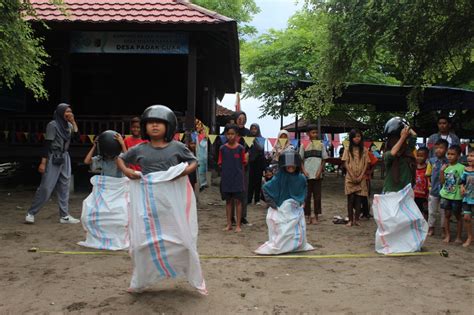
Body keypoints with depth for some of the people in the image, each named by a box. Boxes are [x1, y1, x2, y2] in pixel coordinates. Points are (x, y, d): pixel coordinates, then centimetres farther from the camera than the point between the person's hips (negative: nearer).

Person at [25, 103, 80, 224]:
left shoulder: (68, 125, 9)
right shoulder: (53, 125, -11)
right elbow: (47, 144, -14)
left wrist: (73, 122, -5)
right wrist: (43, 162, -17)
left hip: (65, 158, 7)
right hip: (53, 159, -7)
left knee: (64, 187, 7)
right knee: (46, 187, -6)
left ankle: (64, 216, 11)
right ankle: (31, 213, 8)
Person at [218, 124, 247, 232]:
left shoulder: (240, 148, -3)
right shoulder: (222, 148, 0)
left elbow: (243, 164, 1)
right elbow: (220, 164, 5)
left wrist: (241, 177, 1)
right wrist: (224, 174, -2)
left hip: (238, 178, -2)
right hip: (226, 179, 2)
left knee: (238, 201, 2)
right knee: (228, 201, 10)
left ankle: (238, 225, 10)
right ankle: (229, 224, 19)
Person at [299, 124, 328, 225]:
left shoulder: (321, 145, 7)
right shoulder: (304, 145, 4)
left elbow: (324, 160, 7)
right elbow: (301, 160, 5)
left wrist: (320, 170, -6)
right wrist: (304, 171, -8)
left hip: (318, 175, 1)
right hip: (307, 175, -1)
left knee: (317, 196, 3)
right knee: (307, 196, 3)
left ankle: (315, 216, 11)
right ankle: (308, 215, 12)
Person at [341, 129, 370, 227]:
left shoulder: (364, 150, 6)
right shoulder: (348, 150, 3)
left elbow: (366, 164, 3)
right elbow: (346, 164, -1)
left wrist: (361, 176, -8)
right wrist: (352, 176, -11)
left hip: (360, 178, 1)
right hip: (350, 178, -1)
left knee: (358, 199, 2)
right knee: (350, 199, -1)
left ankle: (356, 219, 9)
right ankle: (350, 220, 4)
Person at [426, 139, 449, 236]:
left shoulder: (448, 162, -5)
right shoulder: (432, 161, 0)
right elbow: (428, 174, 6)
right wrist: (428, 182, -6)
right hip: (433, 190, 2)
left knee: (443, 211, 10)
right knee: (431, 211, 11)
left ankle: (443, 229, 24)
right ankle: (431, 228, 24)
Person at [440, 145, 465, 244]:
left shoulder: (461, 167, -9)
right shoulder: (446, 167, 3)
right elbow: (442, 181, 0)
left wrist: (462, 188, -19)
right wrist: (442, 171, -12)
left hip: (456, 196, -3)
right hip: (446, 195, 4)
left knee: (458, 216, 9)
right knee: (447, 215, 10)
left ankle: (458, 237, 20)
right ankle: (447, 235, 20)